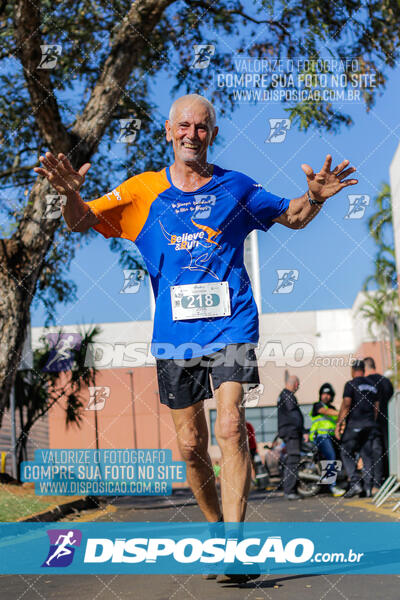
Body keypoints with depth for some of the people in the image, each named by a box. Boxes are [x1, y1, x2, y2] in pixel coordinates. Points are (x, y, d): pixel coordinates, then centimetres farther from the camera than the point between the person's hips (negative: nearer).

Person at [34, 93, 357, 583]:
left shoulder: (236, 188, 7)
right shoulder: (143, 190, 6)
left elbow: (291, 217, 19)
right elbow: (83, 222, 1)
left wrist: (314, 198, -4)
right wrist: (70, 193, -22)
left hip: (230, 326, -2)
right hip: (174, 334, 2)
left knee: (230, 428, -18)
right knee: (191, 444, 7)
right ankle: (216, 526, 28)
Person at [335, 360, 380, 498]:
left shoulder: (351, 384, -6)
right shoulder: (372, 386, 14)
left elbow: (346, 405, -13)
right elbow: (376, 408, 16)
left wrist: (338, 424, -10)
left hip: (354, 424, -6)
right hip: (369, 424, 6)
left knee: (347, 454, 1)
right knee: (367, 455, 6)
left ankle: (355, 484, -13)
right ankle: (368, 488, 2)